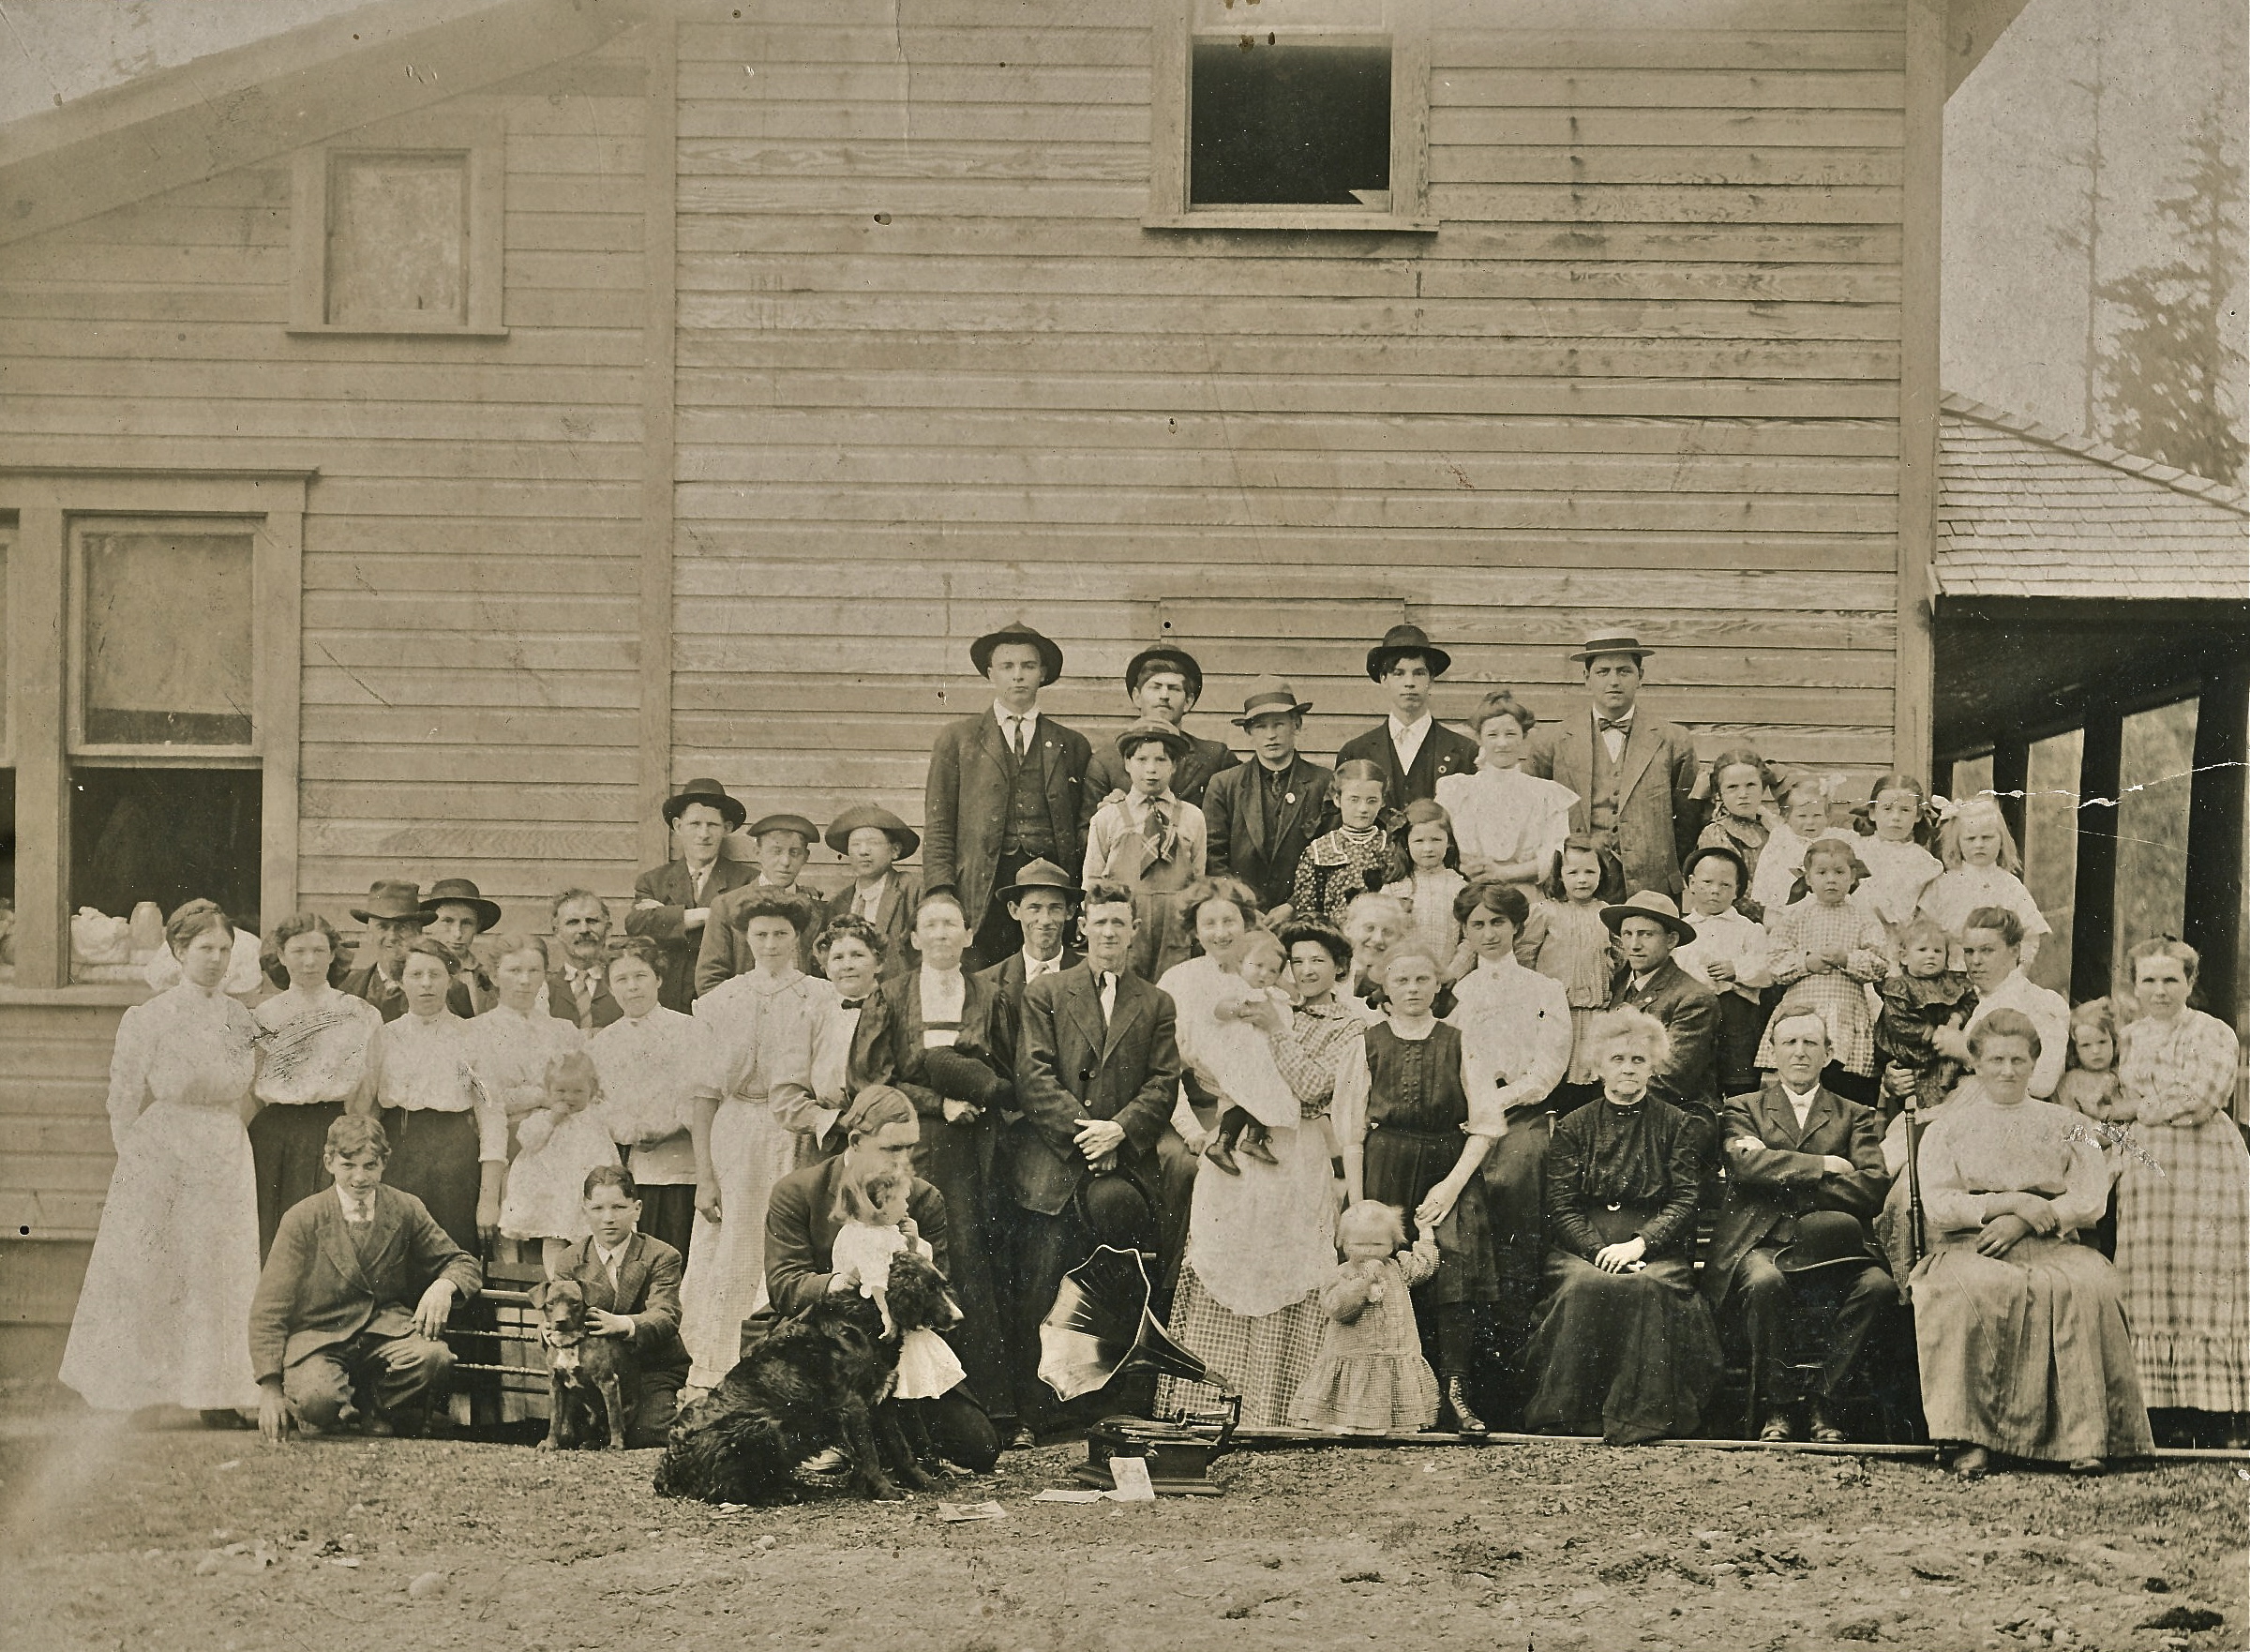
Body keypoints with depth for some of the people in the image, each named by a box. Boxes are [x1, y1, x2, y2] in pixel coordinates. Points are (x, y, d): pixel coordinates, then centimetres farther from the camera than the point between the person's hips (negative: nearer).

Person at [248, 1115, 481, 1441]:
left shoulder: (406, 1210, 4)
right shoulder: (303, 1218, -3)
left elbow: (464, 1264, 11)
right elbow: (268, 1310, -4)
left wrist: (444, 1286, -17)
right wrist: (270, 1387, -15)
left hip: (385, 1328, 2)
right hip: (317, 1337, -2)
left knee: (434, 1357, -31)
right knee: (317, 1399, -36)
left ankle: (377, 1409, 3)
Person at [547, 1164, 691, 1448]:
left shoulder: (662, 1257, -5)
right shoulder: (568, 1262, 5)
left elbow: (666, 1317, -20)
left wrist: (623, 1325, -43)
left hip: (653, 1369, -2)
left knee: (648, 1435, -23)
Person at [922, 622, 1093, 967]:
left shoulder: (1072, 745, 17)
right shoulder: (957, 739, 14)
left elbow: (1084, 828, 15)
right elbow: (938, 829, 9)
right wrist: (942, 898, -3)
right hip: (984, 888, -1)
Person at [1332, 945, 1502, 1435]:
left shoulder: (1460, 1044, 6)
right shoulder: (1365, 1045, 7)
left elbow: (1485, 1125, 4)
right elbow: (1350, 1132, 6)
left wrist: (1453, 1184, -7)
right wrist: (1357, 1204, -1)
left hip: (1449, 1171, 0)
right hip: (1383, 1174, 0)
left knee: (1453, 1274, -13)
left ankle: (1455, 1392, -11)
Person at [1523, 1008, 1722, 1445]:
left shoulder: (1679, 1126, 13)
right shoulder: (1574, 1127, 15)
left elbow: (1685, 1200, 3)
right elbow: (1562, 1207, 7)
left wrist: (1639, 1243, -14)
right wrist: (1599, 1250, -12)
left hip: (1657, 1249, -1)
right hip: (1581, 1246, 1)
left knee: (1645, 1287, -35)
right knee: (1585, 1286, -34)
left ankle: (1639, 1418, -35)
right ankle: (1569, 1417, -32)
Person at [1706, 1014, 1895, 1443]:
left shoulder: (1858, 1118, 19)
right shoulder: (1743, 1110, 19)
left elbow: (1875, 1187, 1)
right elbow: (1748, 1165, -4)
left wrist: (1786, 1182, -5)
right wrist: (1824, 1166, -5)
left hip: (1828, 1246, 2)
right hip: (1760, 1244, -1)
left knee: (1880, 1287, -30)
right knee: (1766, 1282, -37)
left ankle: (1825, 1403, -16)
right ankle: (1775, 1408, -20)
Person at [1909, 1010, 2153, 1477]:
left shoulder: (2065, 1125, 19)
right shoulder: (1947, 1128, 16)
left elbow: (2092, 1200, 6)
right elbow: (1937, 1205, 3)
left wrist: (2027, 1220, -10)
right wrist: (2009, 1202, -12)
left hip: (2052, 1246, 1)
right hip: (1969, 1246, -1)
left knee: (2088, 1286, -34)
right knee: (1972, 1290, -38)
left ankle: (2086, 1437, -34)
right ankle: (1969, 1437, -39)